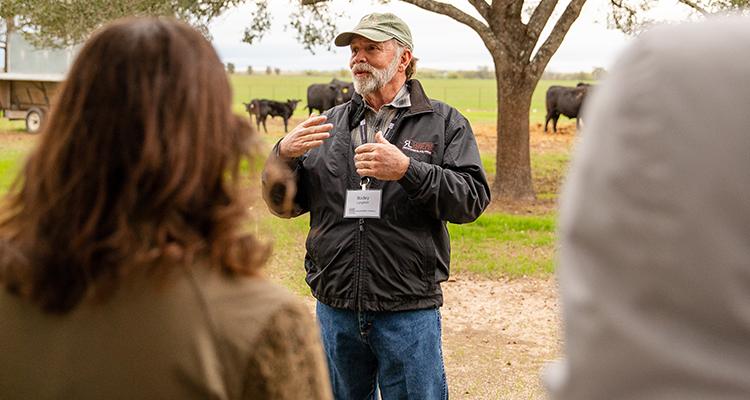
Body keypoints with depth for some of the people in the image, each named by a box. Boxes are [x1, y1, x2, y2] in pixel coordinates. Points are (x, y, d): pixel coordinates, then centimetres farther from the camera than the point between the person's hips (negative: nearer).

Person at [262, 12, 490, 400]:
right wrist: (284, 156, -11)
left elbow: (473, 198, -10)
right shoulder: (330, 124, 10)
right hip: (335, 307, 4)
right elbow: (284, 204, 9)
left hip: (408, 310, -3)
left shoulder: (443, 122, 1)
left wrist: (408, 171, -23)